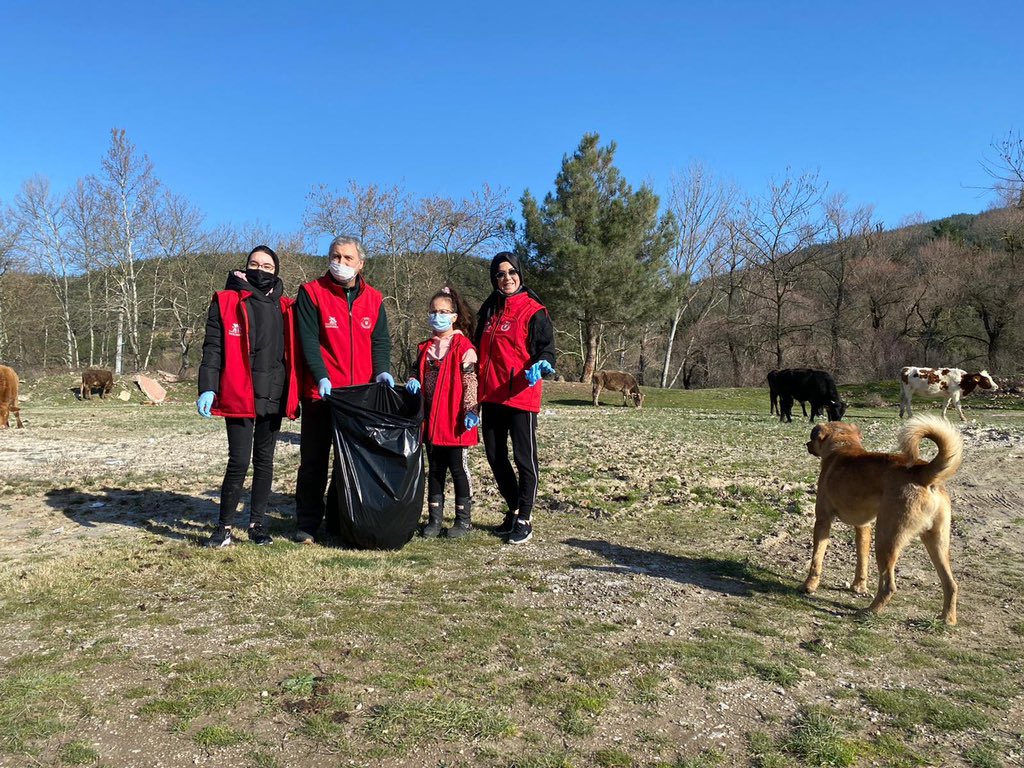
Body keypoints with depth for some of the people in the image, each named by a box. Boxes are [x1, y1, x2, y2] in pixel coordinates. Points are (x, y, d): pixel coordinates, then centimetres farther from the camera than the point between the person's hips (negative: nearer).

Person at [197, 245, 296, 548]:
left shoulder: (284, 307, 11)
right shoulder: (226, 302, 2)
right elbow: (212, 348, -3)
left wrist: (294, 394, 10)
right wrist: (207, 388, -14)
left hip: (273, 395, 4)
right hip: (238, 396, -4)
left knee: (264, 460, 10)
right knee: (239, 461, -7)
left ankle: (257, 524, 21)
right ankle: (224, 526, 9)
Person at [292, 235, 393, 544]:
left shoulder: (373, 298, 9)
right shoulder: (311, 293, -3)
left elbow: (380, 340, 7)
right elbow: (308, 339, -10)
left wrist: (381, 371, -11)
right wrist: (321, 377, -21)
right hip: (321, 392, -3)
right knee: (314, 460, 4)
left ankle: (341, 519, 23)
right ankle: (307, 523, 15)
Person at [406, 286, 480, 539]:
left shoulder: (463, 346, -7)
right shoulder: (426, 347, 12)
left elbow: (470, 381, -11)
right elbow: (418, 372, 22)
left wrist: (470, 410, -18)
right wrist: (413, 382, 0)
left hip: (454, 420, -6)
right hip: (431, 420, 6)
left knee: (457, 468, 3)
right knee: (435, 468, 13)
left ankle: (464, 519, 14)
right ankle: (435, 518, 21)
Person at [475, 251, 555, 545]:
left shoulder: (533, 311, -5)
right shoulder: (489, 311, 13)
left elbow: (547, 349, -7)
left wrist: (541, 365, -31)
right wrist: (476, 395, 15)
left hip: (521, 397, -7)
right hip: (491, 397, 7)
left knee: (524, 458, 1)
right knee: (495, 458, 12)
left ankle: (524, 519, 13)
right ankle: (515, 510, 28)